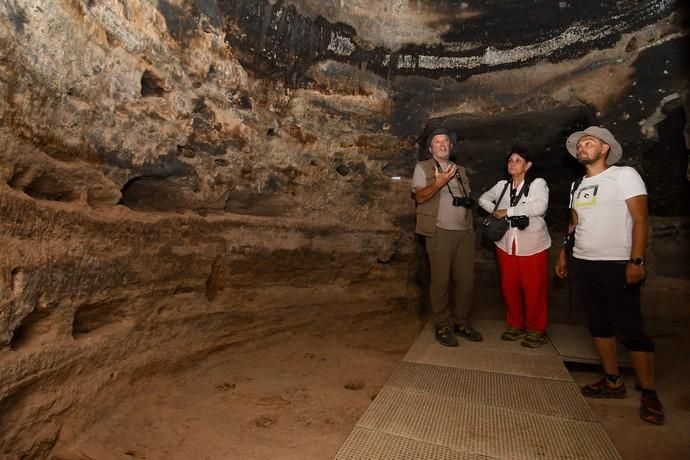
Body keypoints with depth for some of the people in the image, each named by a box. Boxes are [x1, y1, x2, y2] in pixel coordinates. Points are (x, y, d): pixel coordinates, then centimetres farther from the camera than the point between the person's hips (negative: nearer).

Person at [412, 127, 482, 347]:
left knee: (466, 279, 6)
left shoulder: (460, 170, 21)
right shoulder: (423, 167, 4)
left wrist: (469, 202, 7)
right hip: (440, 232, -5)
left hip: (464, 231, 6)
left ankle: (461, 323, 20)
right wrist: (438, 183, -24)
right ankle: (443, 327, 8)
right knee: (440, 280, -3)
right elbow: (419, 197, -9)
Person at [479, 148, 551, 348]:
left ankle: (536, 330, 18)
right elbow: (483, 199, 22)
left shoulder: (538, 183, -5)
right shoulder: (502, 185, 10)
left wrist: (507, 211, -16)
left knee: (534, 288, 1)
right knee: (509, 286, 9)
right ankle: (515, 325, 26)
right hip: (506, 244, 5)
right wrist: (494, 210, 3)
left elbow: (539, 207, -22)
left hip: (532, 245, -4)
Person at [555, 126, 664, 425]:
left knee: (631, 329, -2)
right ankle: (613, 382, 22)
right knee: (599, 324, 10)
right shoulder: (577, 186, 14)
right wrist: (563, 254, 12)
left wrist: (636, 261, -18)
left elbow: (640, 220, -10)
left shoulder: (625, 175, -4)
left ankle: (649, 394, 11)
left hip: (617, 265, -6)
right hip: (584, 265, 6)